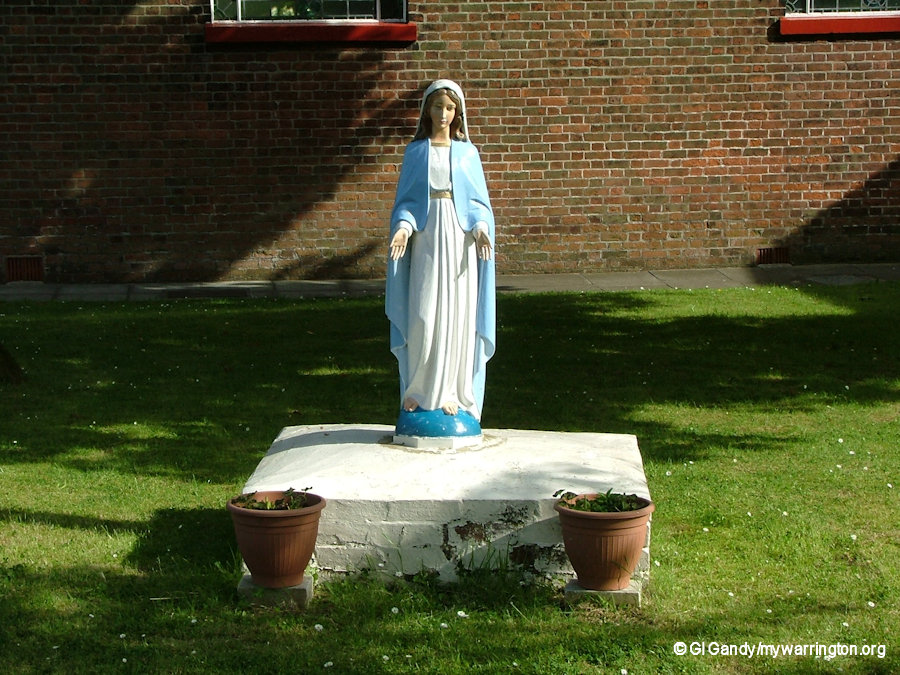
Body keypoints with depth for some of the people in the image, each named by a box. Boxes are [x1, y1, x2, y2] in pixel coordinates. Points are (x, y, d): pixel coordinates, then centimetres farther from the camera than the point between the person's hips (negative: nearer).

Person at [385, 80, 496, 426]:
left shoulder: (467, 153, 10)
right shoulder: (415, 151, 10)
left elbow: (479, 202, 9)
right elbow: (405, 200, 8)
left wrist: (481, 229, -11)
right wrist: (403, 227, -12)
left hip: (459, 240, 1)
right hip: (426, 239, -1)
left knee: (457, 317, -3)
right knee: (423, 316, -9)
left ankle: (451, 394, 5)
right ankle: (419, 391, 2)